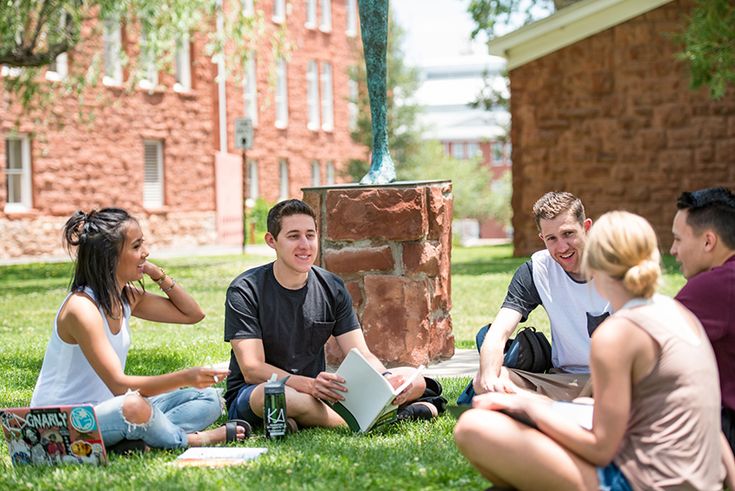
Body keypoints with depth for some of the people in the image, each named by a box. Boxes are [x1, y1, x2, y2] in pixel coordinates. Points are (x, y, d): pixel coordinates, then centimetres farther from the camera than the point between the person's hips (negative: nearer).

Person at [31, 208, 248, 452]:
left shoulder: (128, 297, 6)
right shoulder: (82, 308, -21)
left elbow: (193, 314, 16)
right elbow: (118, 384, -29)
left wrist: (159, 275, 1)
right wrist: (185, 377, -39)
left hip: (103, 409, 9)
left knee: (209, 399, 2)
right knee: (134, 406, -40)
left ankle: (139, 441, -20)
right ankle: (187, 439, -11)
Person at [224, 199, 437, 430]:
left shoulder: (332, 289, 3)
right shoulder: (245, 291, -11)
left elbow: (362, 356, 0)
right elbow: (252, 370, -19)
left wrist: (386, 378, -24)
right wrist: (309, 385, -36)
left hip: (319, 394, 4)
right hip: (251, 395, -4)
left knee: (413, 380, -10)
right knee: (274, 394, -42)